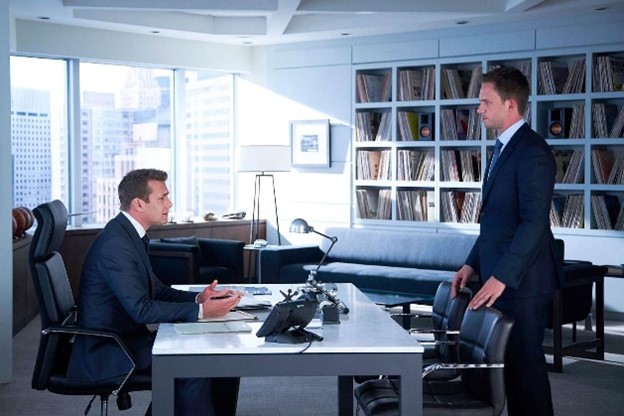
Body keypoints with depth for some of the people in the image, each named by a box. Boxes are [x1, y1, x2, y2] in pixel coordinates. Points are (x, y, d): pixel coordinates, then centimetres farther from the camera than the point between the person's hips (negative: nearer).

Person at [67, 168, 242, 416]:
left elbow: (156, 289, 13)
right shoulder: (115, 243, -22)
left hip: (128, 337, 10)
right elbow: (141, 309, -26)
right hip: (107, 352, -10)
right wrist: (200, 311, -24)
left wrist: (198, 298, -3)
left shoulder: (130, 234, 9)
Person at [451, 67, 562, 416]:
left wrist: (501, 277, -24)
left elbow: (534, 222, -22)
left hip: (522, 281, -9)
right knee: (511, 362, 13)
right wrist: (473, 265, 14)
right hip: (501, 277, 9)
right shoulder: (506, 148, 16)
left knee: (525, 363, -2)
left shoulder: (532, 151, -15)